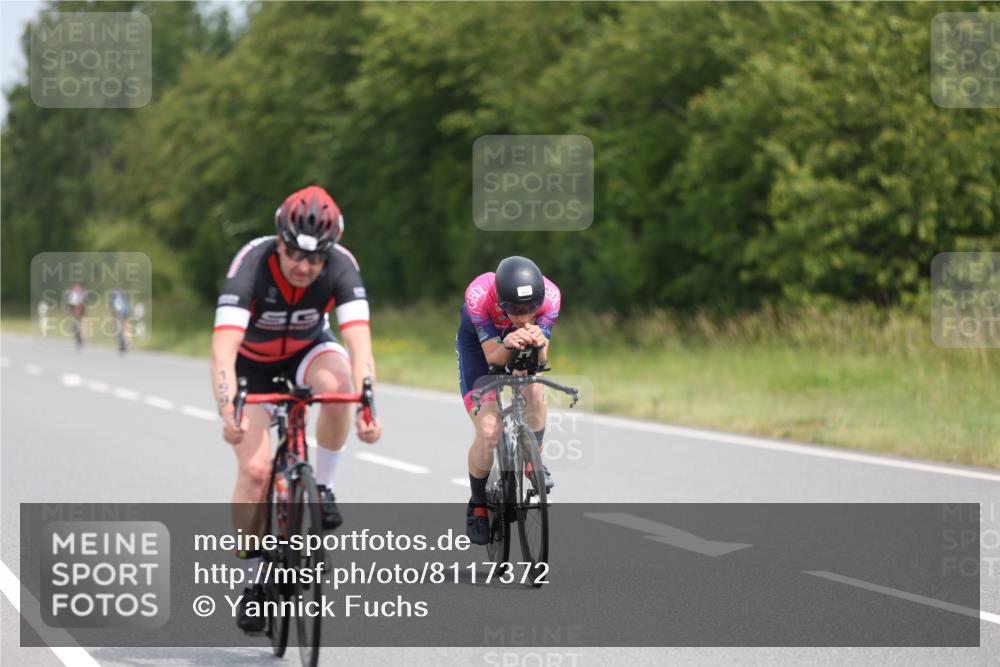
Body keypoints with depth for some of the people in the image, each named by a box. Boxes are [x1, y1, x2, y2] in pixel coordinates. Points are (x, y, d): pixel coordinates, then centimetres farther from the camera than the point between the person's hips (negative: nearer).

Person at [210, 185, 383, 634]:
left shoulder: (341, 265, -29)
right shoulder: (251, 264, -34)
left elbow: (359, 343, -38)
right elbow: (223, 348, -43)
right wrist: (228, 411, -58)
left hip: (308, 350, 1)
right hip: (252, 363, -1)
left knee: (336, 383, -35)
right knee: (255, 470, -17)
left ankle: (322, 485, -12)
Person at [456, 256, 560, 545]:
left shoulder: (550, 295, -35)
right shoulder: (478, 295, -41)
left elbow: (540, 359, -31)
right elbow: (493, 358, -34)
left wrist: (539, 343, -53)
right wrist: (507, 346, -56)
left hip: (519, 340, 2)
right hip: (478, 343, -2)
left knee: (533, 391, -29)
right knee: (488, 432, -16)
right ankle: (477, 506, 8)